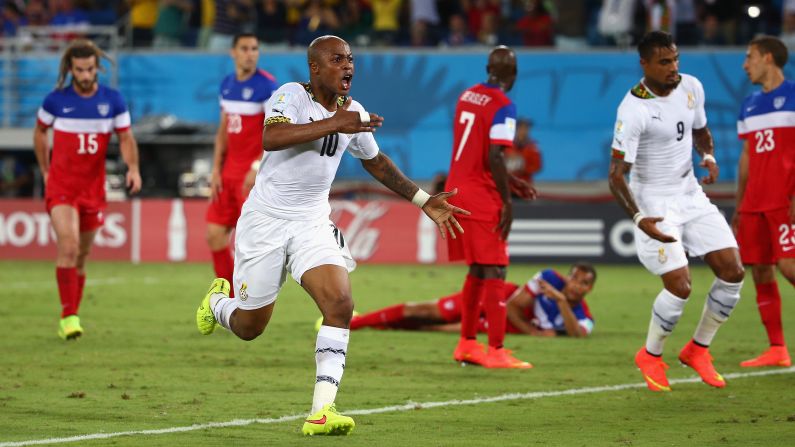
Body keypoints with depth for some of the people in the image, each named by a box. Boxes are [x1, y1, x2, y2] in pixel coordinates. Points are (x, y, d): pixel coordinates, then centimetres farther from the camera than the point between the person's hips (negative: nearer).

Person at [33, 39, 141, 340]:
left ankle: (70, 317, 25)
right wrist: (45, 171, 11)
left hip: (93, 188, 3)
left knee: (81, 256, 11)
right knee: (68, 246, -20)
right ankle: (68, 316, -18)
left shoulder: (113, 100, -2)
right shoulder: (56, 100, -6)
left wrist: (133, 168, -15)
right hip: (61, 187, -3)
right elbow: (40, 132, 12)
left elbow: (125, 137, 3)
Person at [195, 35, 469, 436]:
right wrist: (334, 124, -39)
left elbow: (375, 162, 23)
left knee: (340, 304, -20)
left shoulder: (353, 113, 5)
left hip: (313, 223, 4)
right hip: (265, 221, -4)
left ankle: (321, 412, -21)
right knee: (249, 327, 6)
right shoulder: (292, 95, -14)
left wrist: (424, 201, 20)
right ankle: (217, 301, 45)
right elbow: (271, 137, -35)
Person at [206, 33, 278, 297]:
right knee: (214, 234, 5)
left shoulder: (267, 86, -11)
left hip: (254, 177, -7)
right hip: (228, 174, 7)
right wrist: (216, 170, 9)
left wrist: (257, 168, -22)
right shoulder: (227, 85, 10)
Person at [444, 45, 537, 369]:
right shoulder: (503, 107, -13)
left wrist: (512, 183, 23)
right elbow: (493, 158, -21)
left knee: (477, 270, 17)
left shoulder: (467, 96, 12)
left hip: (457, 193, 8)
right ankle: (496, 351, -9)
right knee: (494, 273, -6)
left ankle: (467, 344, 20)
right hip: (482, 200, -8)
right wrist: (507, 201, -15)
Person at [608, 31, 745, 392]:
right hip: (654, 204, -7)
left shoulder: (691, 87, -1)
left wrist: (708, 157, -3)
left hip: (690, 195, 7)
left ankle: (698, 349, 17)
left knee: (732, 272, -2)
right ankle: (650, 356, 10)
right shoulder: (633, 109, -22)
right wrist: (638, 218, -35)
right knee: (679, 285, -16)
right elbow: (616, 175, -22)